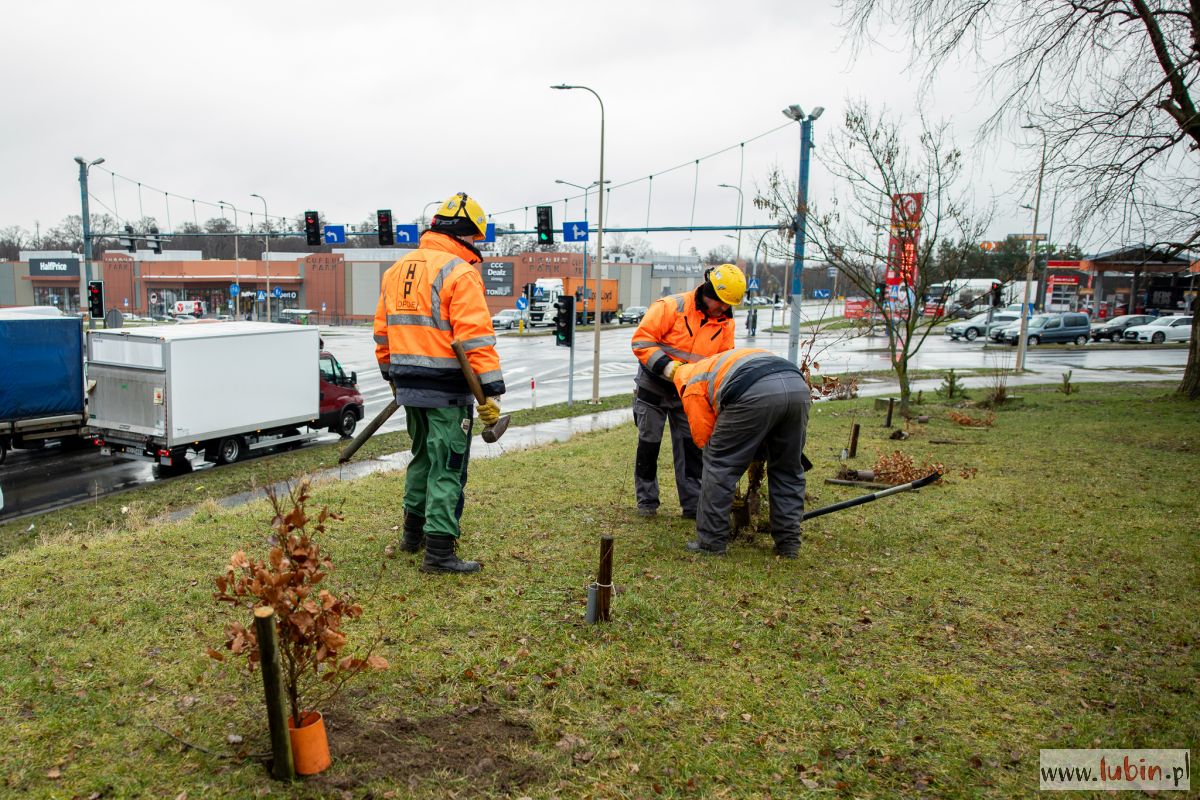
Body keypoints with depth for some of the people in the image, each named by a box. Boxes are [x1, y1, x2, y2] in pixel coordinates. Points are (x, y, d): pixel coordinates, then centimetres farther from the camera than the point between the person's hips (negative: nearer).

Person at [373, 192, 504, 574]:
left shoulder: (396, 270, 12)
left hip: (409, 385, 8)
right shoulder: (460, 273, -13)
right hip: (447, 389, -7)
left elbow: (383, 331, 17)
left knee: (423, 457, 23)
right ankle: (439, 551, 3)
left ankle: (413, 531, 35)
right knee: (447, 468, 0)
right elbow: (476, 338, -20)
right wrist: (491, 392, -19)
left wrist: (393, 376, 27)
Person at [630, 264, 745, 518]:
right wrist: (666, 366, -31)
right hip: (653, 387, -4)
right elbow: (641, 339, -23)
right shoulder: (670, 306, -20)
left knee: (691, 446, 2)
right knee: (649, 443, 5)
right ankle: (646, 500, 19)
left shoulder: (725, 323, -3)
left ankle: (693, 504, 9)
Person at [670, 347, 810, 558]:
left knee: (720, 466, 11)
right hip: (799, 386, 7)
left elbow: (703, 437, 18)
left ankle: (711, 542, 16)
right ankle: (788, 543, 27)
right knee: (789, 471, 21)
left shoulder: (692, 384, 25)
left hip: (755, 392, -6)